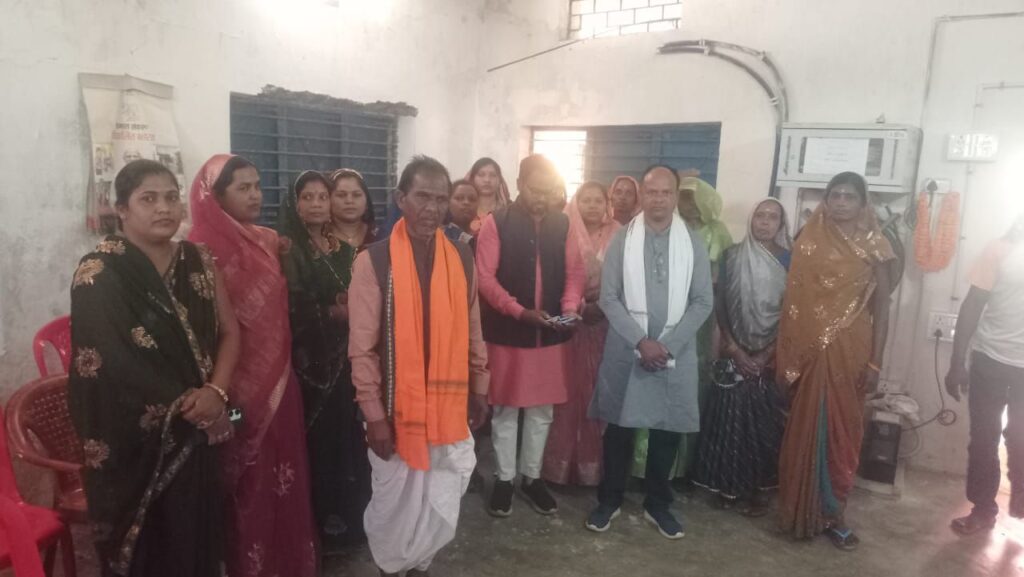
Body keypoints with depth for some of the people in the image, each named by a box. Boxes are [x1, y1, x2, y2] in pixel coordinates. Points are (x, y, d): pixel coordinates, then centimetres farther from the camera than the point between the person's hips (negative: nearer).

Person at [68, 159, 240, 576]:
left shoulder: (197, 261, 6)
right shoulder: (99, 274, -10)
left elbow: (228, 330, 5)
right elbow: (109, 364, -15)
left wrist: (216, 392, -11)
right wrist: (184, 406, -12)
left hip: (197, 431, 4)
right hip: (134, 438, -4)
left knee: (198, 534, 12)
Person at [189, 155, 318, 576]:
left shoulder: (270, 242, 8)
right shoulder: (204, 250, -13)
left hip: (278, 380, 6)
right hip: (237, 387, -6)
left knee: (283, 475, 14)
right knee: (247, 482, 7)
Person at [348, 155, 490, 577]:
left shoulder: (462, 257, 1)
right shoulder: (373, 261, -12)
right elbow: (361, 349, -10)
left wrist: (479, 391, 12)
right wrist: (374, 416, -10)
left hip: (449, 407, 4)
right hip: (397, 410, -3)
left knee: (442, 506, 14)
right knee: (395, 503, 13)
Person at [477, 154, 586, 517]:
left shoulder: (562, 224, 4)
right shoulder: (496, 223, -7)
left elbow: (575, 272, 6)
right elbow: (484, 277, -12)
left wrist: (569, 307, -13)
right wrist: (520, 311, -22)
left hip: (550, 334, 4)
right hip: (507, 332, -3)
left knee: (542, 410, 13)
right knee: (506, 409, 9)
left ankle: (532, 477, 29)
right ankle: (504, 478, 25)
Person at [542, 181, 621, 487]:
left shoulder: (616, 237, 6)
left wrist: (602, 305, -7)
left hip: (602, 325, 2)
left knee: (596, 391, 6)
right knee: (566, 390, 0)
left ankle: (591, 464, 18)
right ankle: (560, 464, 11)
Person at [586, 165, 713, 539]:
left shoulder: (693, 244, 2)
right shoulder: (622, 240, -1)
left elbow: (703, 302, -1)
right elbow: (609, 299, -4)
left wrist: (668, 344, -11)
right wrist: (641, 341, -13)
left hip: (676, 352, 1)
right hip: (626, 350, -1)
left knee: (668, 431, 9)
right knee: (620, 427, 8)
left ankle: (657, 505, 27)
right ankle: (610, 500, 25)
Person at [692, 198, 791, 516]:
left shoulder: (789, 260, -1)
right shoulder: (732, 256, 0)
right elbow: (720, 305, -2)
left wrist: (769, 353, -9)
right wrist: (734, 348, -9)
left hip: (772, 355, 0)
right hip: (734, 353, 0)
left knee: (763, 422, 5)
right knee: (729, 417, 3)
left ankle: (755, 489, 19)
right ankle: (727, 484, 18)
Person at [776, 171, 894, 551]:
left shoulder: (873, 248, 1)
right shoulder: (808, 243, 1)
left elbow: (882, 307, 1)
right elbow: (792, 302, 1)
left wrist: (875, 362, -5)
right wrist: (786, 356, -2)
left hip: (850, 352, 0)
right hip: (810, 351, 0)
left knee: (843, 433, 8)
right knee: (806, 432, 7)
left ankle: (832, 514, 23)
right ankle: (802, 512, 21)